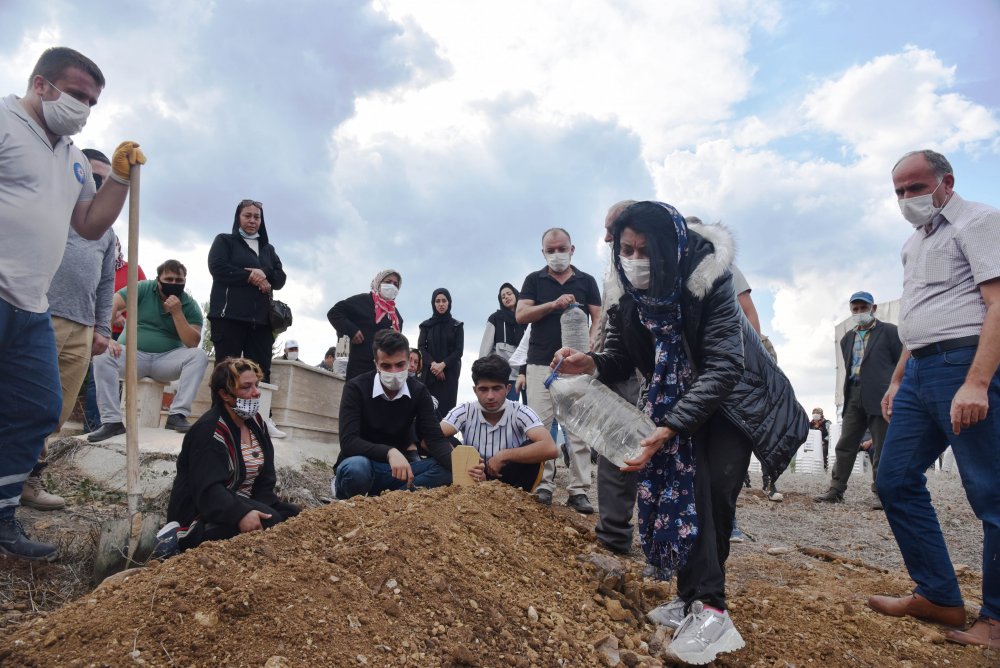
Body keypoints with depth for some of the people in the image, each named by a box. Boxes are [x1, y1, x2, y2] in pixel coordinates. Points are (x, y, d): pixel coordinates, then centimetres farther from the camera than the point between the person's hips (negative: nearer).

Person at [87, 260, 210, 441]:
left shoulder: (190, 305, -1)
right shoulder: (143, 289, -3)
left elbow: (193, 343, -11)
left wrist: (177, 313, -19)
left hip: (167, 359, 1)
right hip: (134, 354, -1)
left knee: (199, 355, -25)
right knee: (102, 355, -29)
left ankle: (178, 415, -29)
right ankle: (112, 421, -27)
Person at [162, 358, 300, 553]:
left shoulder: (256, 423, 8)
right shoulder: (209, 431, -18)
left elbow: (264, 481, 3)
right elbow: (208, 489, -29)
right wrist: (240, 514, -44)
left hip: (244, 505, 8)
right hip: (200, 520, -8)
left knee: (294, 515, -7)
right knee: (269, 522, -29)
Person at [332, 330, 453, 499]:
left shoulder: (419, 391, -3)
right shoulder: (356, 388, -13)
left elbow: (435, 439, -11)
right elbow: (348, 442, -24)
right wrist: (389, 452, -41)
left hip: (397, 469, 4)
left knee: (446, 469, -22)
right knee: (356, 467, -40)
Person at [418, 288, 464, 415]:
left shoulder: (457, 325, 9)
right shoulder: (426, 325, 12)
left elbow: (459, 350, 1)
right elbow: (421, 348, 3)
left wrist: (443, 365, -13)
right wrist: (433, 363, -14)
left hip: (450, 373, -1)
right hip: (429, 373, 1)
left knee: (446, 406, -11)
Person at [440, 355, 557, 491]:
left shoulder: (520, 413, -17)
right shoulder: (465, 411, -12)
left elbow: (550, 449, -33)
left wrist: (503, 456, -30)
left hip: (508, 480, -1)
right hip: (473, 478, 1)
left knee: (531, 447, -28)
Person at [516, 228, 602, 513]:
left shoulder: (586, 281, 11)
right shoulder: (534, 280, 10)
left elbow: (598, 319, 7)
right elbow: (521, 315, -1)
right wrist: (554, 304, -14)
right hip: (541, 363, 0)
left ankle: (579, 490, 1)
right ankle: (543, 486, 4)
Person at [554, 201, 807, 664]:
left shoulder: (709, 281, -31)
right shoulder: (629, 297, -15)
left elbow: (722, 367, -35)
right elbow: (622, 362, -9)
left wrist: (668, 429, -43)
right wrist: (591, 364, -34)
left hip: (733, 397, -4)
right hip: (676, 400, 5)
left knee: (714, 488, -14)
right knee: (681, 486, -3)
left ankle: (703, 603, -6)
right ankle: (699, 601, 6)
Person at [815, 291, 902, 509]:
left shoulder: (889, 331, 3)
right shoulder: (847, 338, 18)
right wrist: (848, 395, 10)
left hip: (880, 397, -5)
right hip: (854, 397, 5)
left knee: (881, 448, 1)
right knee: (845, 445, 3)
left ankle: (880, 493, 10)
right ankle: (836, 490, 6)